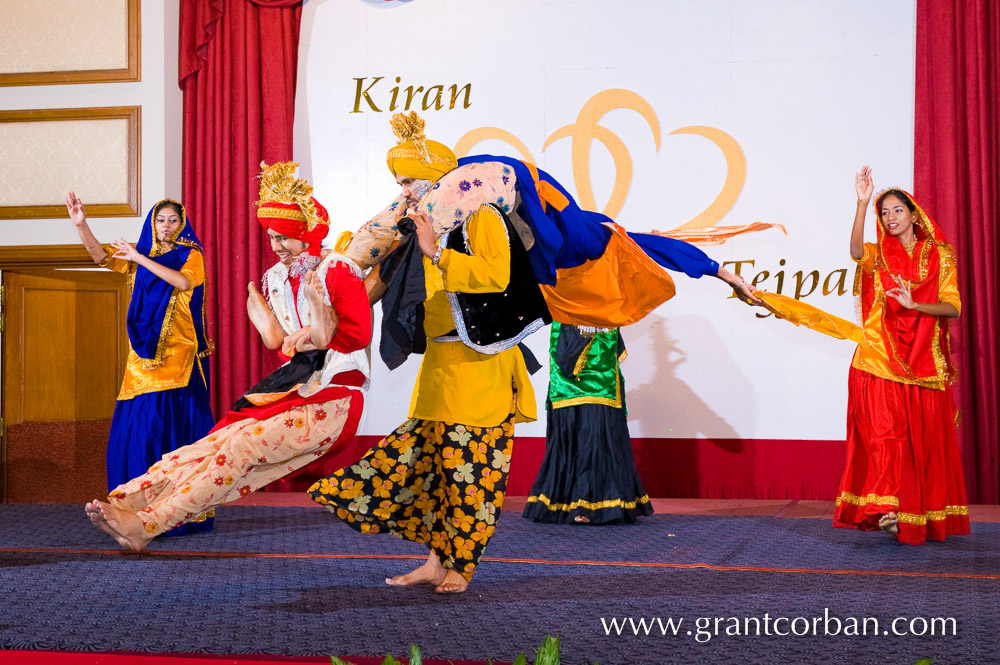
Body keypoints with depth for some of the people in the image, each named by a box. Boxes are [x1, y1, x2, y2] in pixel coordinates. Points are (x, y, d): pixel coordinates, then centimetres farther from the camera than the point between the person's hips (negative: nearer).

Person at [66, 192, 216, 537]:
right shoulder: (140, 256, 17)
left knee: (175, 426, -8)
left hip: (179, 354, -4)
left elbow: (183, 281, -15)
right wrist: (81, 224, -10)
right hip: (145, 354, 4)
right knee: (137, 427, -1)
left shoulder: (191, 255, 5)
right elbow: (102, 257, 4)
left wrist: (140, 259, -16)